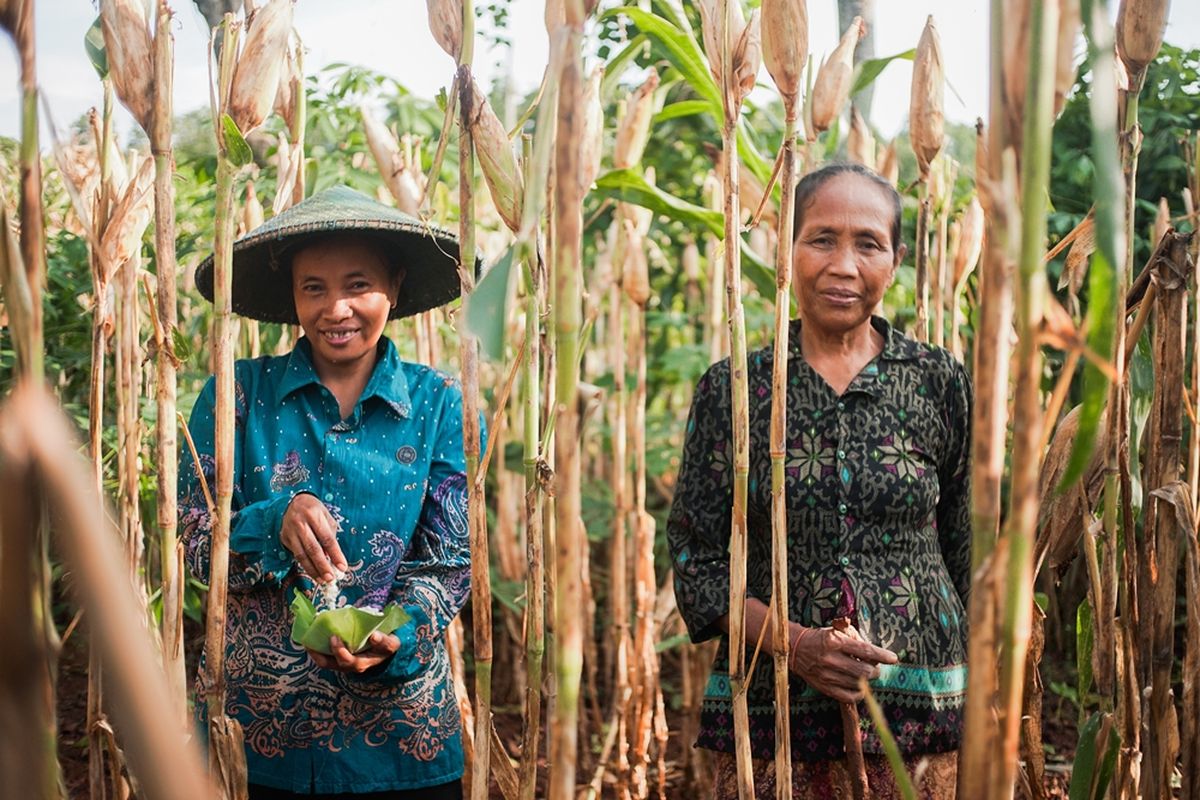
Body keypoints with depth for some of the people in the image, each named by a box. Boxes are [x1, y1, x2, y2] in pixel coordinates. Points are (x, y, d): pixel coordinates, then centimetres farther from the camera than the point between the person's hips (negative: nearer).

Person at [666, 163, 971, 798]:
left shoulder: (940, 383, 3)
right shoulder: (732, 390, 1)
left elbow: (970, 553, 8)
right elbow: (695, 559, 0)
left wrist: (980, 709, 7)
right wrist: (793, 643, -15)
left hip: (915, 717, 1)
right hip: (771, 714, 0)